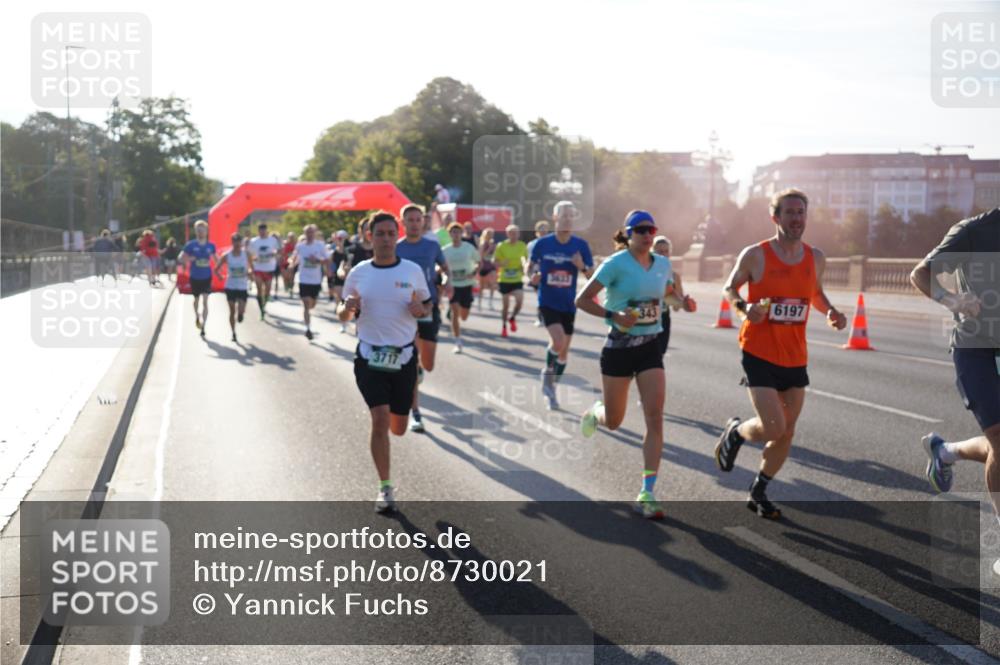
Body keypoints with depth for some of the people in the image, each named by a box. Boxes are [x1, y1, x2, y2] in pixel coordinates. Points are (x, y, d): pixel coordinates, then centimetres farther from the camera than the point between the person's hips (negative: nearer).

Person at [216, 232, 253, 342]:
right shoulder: (226, 256, -4)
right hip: (230, 287, 0)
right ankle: (233, 333, 16)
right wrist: (220, 276, -14)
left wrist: (249, 272, -14)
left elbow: (252, 268, 6)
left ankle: (240, 313, 26)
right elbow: (216, 269, 3)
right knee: (232, 311, 4)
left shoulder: (247, 254, -3)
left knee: (241, 310, -11)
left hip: (242, 287, 0)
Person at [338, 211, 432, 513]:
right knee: (380, 419, -12)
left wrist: (419, 309, -15)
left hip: (404, 357, 1)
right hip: (369, 357, -1)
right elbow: (343, 314, 8)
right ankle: (385, 488, 0)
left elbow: (428, 307, 8)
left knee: (398, 428, 9)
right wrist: (348, 309, -16)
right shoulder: (358, 273, 0)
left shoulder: (413, 270, -1)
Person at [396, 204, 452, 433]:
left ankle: (418, 368, 42)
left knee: (428, 365, 3)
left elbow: (445, 267, 18)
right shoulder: (395, 249, -2)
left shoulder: (432, 246, 3)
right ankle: (415, 414, 4)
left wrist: (448, 281, -3)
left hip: (429, 307, 2)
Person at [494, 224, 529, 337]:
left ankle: (512, 318, 14)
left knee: (519, 300, -16)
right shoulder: (501, 246, -6)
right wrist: (501, 264, -24)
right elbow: (495, 262, -3)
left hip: (517, 279, 1)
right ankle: (504, 326, 26)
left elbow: (526, 259, 15)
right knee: (505, 305, 7)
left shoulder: (522, 246, 0)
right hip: (504, 280, -1)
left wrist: (525, 267, -5)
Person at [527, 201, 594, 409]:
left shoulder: (581, 245, -3)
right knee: (558, 341, -23)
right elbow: (531, 267, 10)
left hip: (568, 305, 2)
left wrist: (582, 266, -21)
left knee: (564, 351, 10)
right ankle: (547, 374, 6)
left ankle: (552, 387, 31)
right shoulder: (543, 244, -4)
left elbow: (592, 276, 0)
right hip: (547, 302, -2)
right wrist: (533, 276, -12)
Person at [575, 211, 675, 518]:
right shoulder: (616, 263, -11)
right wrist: (613, 315, -25)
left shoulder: (663, 264, 4)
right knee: (613, 421, 8)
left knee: (655, 418, -10)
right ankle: (595, 411, 48)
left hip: (650, 346, 4)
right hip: (619, 346, -3)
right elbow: (582, 299, -12)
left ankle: (647, 493, -6)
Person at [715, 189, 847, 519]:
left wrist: (830, 313, 0)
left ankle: (758, 493, 29)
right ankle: (734, 432, 19)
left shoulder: (815, 258, 4)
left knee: (786, 434, 9)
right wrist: (744, 307, -17)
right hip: (759, 354, -5)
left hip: (795, 358, 5)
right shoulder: (754, 255, -9)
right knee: (773, 428, -15)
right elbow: (730, 288, 4)